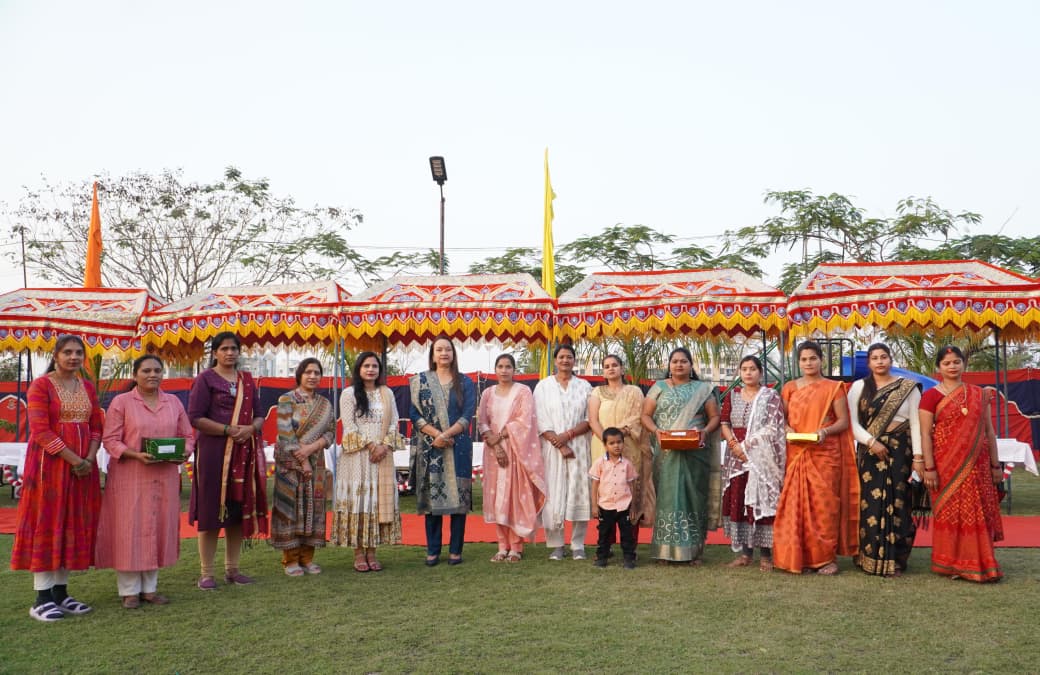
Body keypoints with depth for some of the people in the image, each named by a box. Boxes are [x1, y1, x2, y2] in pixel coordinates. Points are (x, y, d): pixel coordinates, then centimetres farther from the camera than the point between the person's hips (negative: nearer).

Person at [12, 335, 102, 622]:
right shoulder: (41, 385, -5)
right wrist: (74, 459, -17)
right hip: (50, 464, -6)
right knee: (46, 524, -3)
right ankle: (42, 598, 2)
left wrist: (90, 458, -7)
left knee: (74, 525, 7)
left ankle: (61, 592, 16)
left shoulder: (87, 388, 12)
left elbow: (96, 427, 10)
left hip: (83, 466, 6)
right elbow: (40, 430, -13)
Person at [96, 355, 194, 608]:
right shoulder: (121, 402, -1)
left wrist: (184, 452, -8)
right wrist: (136, 455, -20)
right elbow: (110, 440, -6)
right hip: (129, 478, -4)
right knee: (130, 530, -1)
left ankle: (150, 587, 19)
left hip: (165, 477, 4)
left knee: (159, 528, 7)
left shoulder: (174, 402, 11)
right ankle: (129, 590, 11)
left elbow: (187, 435, 13)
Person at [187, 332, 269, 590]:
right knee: (211, 511, -3)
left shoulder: (247, 380, 15)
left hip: (244, 452, 5)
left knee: (239, 510, 7)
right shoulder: (205, 379, 0)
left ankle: (232, 569, 18)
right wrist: (229, 430, -17)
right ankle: (206, 573, 5)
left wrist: (251, 428, -8)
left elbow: (259, 414, 14)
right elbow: (195, 417, -8)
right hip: (213, 452, -5)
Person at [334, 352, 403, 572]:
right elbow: (349, 425, -5)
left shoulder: (387, 393, 13)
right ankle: (358, 553, 1)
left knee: (379, 500, 2)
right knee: (358, 498, -4)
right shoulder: (349, 393, 3)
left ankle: (372, 551, 8)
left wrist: (385, 446, -8)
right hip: (357, 455, -3)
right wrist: (369, 445, -13)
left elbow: (394, 422, 7)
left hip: (382, 455, 4)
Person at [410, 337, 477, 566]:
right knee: (431, 496, 2)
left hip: (459, 447, 0)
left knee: (458, 496, 0)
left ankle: (455, 550, 9)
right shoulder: (421, 381, 9)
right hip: (429, 447, 0)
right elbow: (415, 414, 2)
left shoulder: (465, 382, 8)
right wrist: (436, 434, -12)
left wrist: (446, 435, -14)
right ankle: (432, 550, 11)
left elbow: (468, 414, -1)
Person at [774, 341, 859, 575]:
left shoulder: (833, 387, 4)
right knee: (797, 504, -1)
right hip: (797, 454, 2)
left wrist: (825, 431, -17)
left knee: (824, 502, -5)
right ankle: (800, 556, 6)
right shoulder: (790, 388, 12)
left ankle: (826, 557, 5)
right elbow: (782, 418, 13)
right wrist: (788, 429, -8)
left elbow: (843, 421, 0)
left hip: (825, 453, -2)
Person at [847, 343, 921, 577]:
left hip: (900, 451, -1)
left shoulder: (908, 387, 5)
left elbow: (916, 423, 0)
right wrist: (871, 442, -12)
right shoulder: (858, 387, 8)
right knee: (871, 504, 0)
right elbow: (852, 422, 2)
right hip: (869, 452, 1)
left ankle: (894, 559, 7)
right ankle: (870, 557, 9)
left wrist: (918, 457, -8)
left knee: (897, 504, -1)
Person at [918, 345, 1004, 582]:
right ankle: (951, 564, 11)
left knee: (978, 513, 6)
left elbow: (989, 431, 12)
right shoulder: (931, 396, -3)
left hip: (976, 465, 4)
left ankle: (978, 562, 18)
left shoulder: (979, 394, 10)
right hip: (947, 465, -3)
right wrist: (928, 468, -13)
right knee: (949, 512, 1)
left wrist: (995, 465, 8)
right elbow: (925, 434, -7)